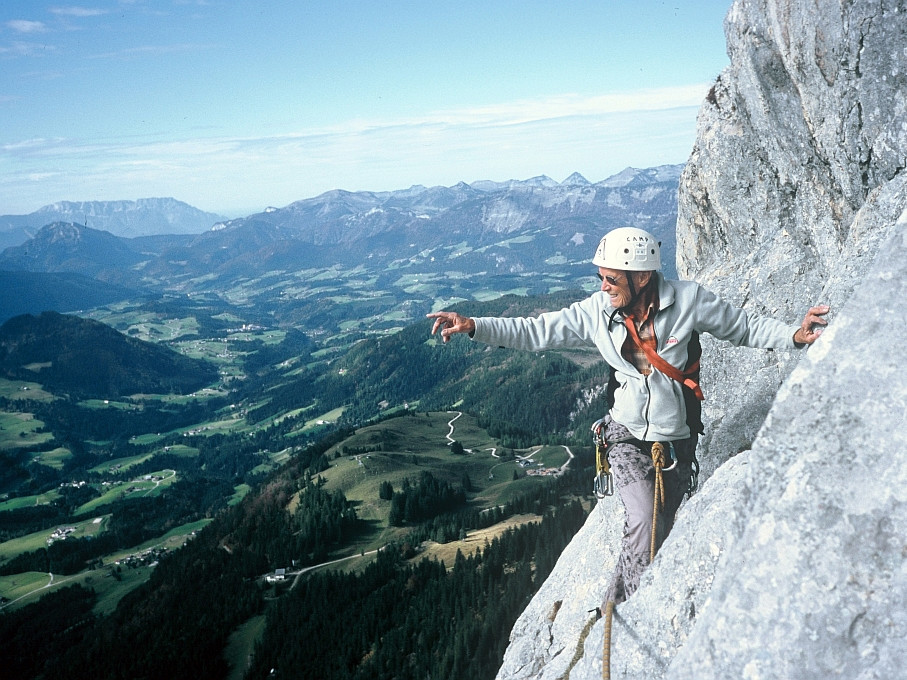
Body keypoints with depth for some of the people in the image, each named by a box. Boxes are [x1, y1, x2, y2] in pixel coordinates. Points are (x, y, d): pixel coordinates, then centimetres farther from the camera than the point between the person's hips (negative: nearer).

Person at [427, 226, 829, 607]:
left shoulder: (687, 300, -14)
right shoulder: (596, 312, -9)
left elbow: (745, 326, -3)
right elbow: (536, 332, -5)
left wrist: (794, 336, -20)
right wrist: (473, 326, -15)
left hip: (677, 439, 1)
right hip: (628, 436, 0)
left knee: (657, 531, 11)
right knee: (645, 524, -16)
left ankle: (618, 603, 34)